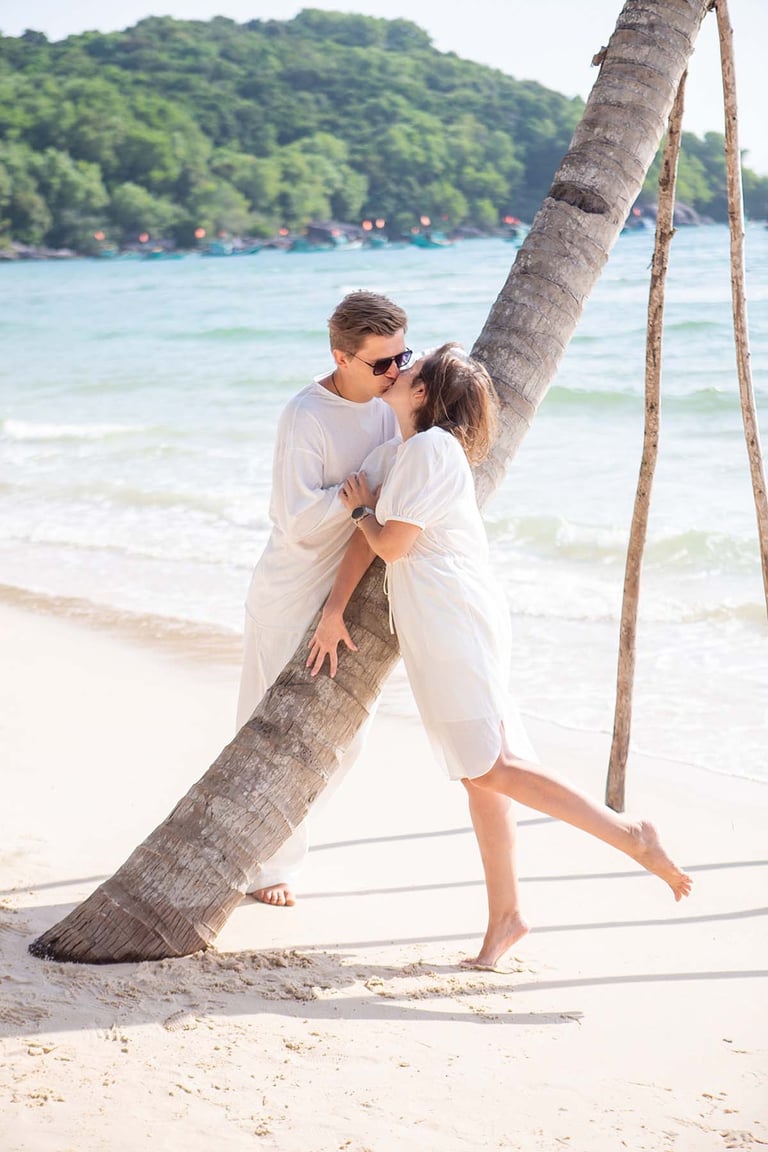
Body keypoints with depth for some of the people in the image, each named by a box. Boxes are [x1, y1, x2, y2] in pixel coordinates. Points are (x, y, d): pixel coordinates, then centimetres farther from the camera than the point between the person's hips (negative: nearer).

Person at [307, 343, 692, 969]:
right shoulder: (393, 451, 17)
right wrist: (334, 609, 8)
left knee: (493, 769, -16)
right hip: (437, 634, 10)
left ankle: (628, 833, -15)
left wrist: (361, 507, 5)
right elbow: (365, 539, 15)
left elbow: (390, 543, -15)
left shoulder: (431, 448, -13)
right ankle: (505, 916, 15)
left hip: (456, 629, -10)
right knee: (480, 774, 10)